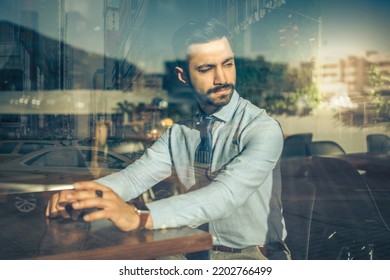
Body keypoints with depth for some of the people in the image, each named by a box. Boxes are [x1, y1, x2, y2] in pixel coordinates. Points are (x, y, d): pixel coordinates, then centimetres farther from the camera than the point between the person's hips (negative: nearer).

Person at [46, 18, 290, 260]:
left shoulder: (263, 128, -15)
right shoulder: (179, 133, 5)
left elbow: (228, 194, -30)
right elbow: (135, 177, -7)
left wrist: (140, 217, -42)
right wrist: (82, 194, -28)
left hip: (254, 256, -4)